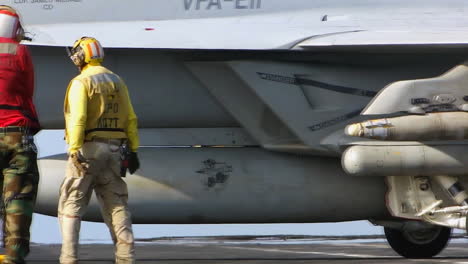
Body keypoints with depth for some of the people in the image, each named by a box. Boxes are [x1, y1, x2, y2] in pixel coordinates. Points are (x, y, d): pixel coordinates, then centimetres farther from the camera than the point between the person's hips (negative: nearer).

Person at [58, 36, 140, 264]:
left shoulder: (81, 82, -8)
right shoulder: (117, 82, 13)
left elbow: (77, 119, -19)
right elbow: (130, 119, 12)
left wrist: (75, 151, -22)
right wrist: (133, 150, 14)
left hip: (87, 149, -6)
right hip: (113, 149, 6)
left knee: (71, 205, 1)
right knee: (116, 206, 8)